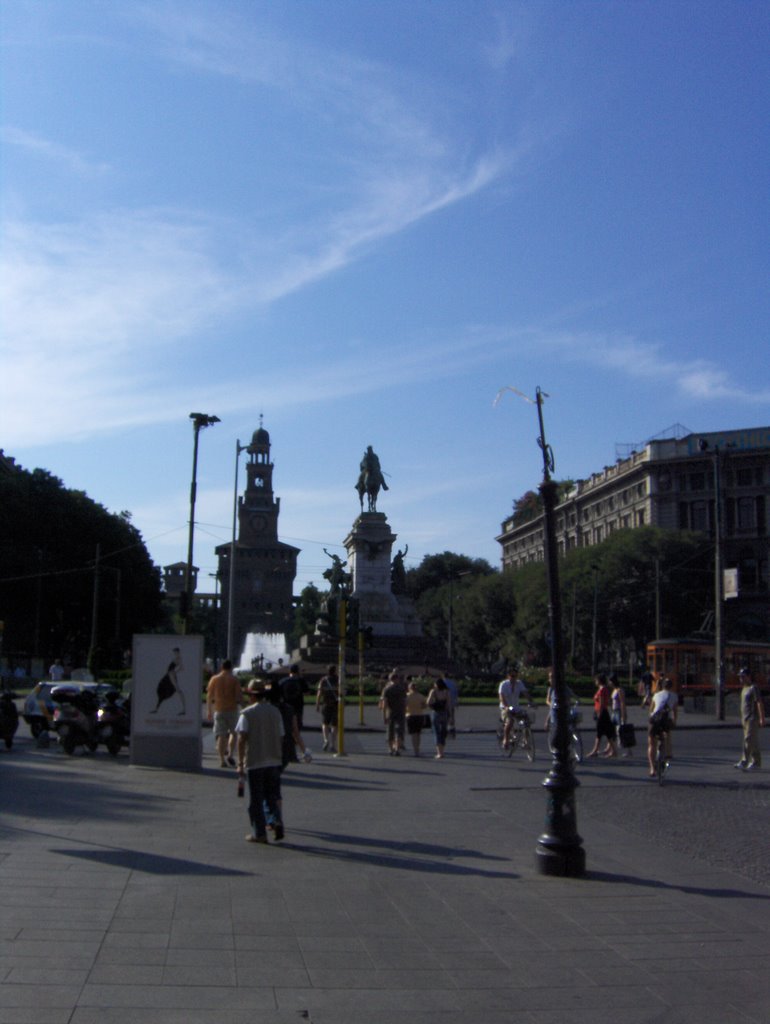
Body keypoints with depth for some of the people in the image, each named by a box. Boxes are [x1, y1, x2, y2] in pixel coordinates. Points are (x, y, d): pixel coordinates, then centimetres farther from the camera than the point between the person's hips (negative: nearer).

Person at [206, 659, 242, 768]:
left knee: (220, 735, 3)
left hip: (219, 710, 1)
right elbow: (239, 696, -9)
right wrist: (239, 701, 13)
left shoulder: (214, 679, 3)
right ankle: (230, 754, 2)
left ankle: (222, 760, 1)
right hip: (232, 710, -1)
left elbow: (209, 696, 3)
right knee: (233, 732, 16)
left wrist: (209, 711, 9)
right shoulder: (235, 679, -3)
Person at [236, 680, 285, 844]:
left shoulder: (247, 714, -7)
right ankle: (277, 821, -7)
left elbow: (242, 739, -12)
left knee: (256, 800, 5)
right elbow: (281, 737, 9)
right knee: (273, 795, 15)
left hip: (254, 762, -4)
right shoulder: (275, 712, 6)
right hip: (274, 761, 4)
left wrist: (240, 762, -7)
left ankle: (259, 833, 8)